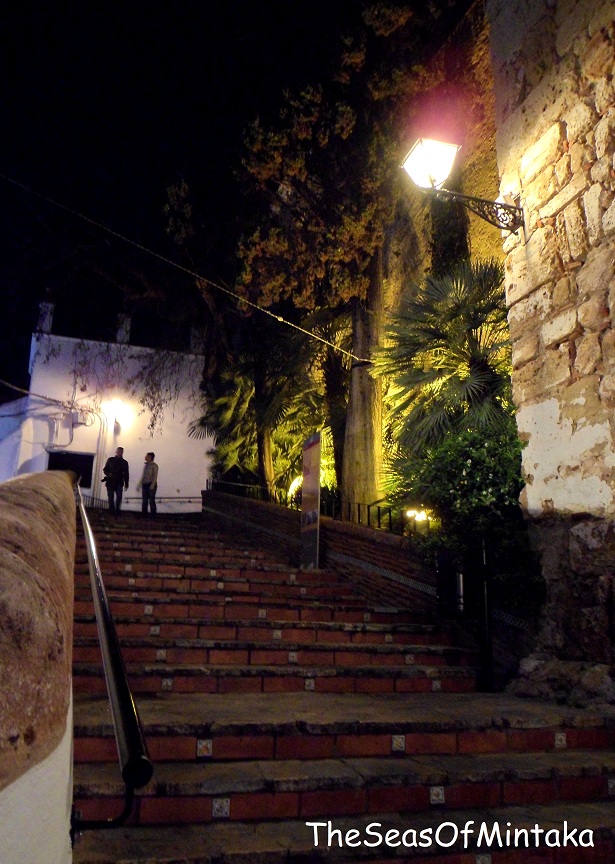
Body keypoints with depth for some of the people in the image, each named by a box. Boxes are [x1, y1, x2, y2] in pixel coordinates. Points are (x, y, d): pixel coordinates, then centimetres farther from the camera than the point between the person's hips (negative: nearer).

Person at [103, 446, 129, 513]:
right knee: (111, 497, 0)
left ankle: (117, 510, -1)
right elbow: (105, 469, 10)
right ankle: (112, 510, 7)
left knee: (119, 497, -9)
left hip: (119, 483, 0)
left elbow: (126, 474, 11)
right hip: (110, 482, 0)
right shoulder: (110, 460, 8)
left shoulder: (124, 462, 10)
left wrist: (126, 484, 6)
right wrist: (108, 474, -12)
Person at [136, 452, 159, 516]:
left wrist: (152, 486, -17)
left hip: (151, 484, -7)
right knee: (144, 500, 8)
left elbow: (155, 476, -11)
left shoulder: (154, 465, -7)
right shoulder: (145, 465, 13)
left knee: (151, 500, -3)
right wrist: (139, 485, 16)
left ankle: (153, 515, 4)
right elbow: (143, 476, 18)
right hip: (145, 484, 7)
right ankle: (144, 514, 14)